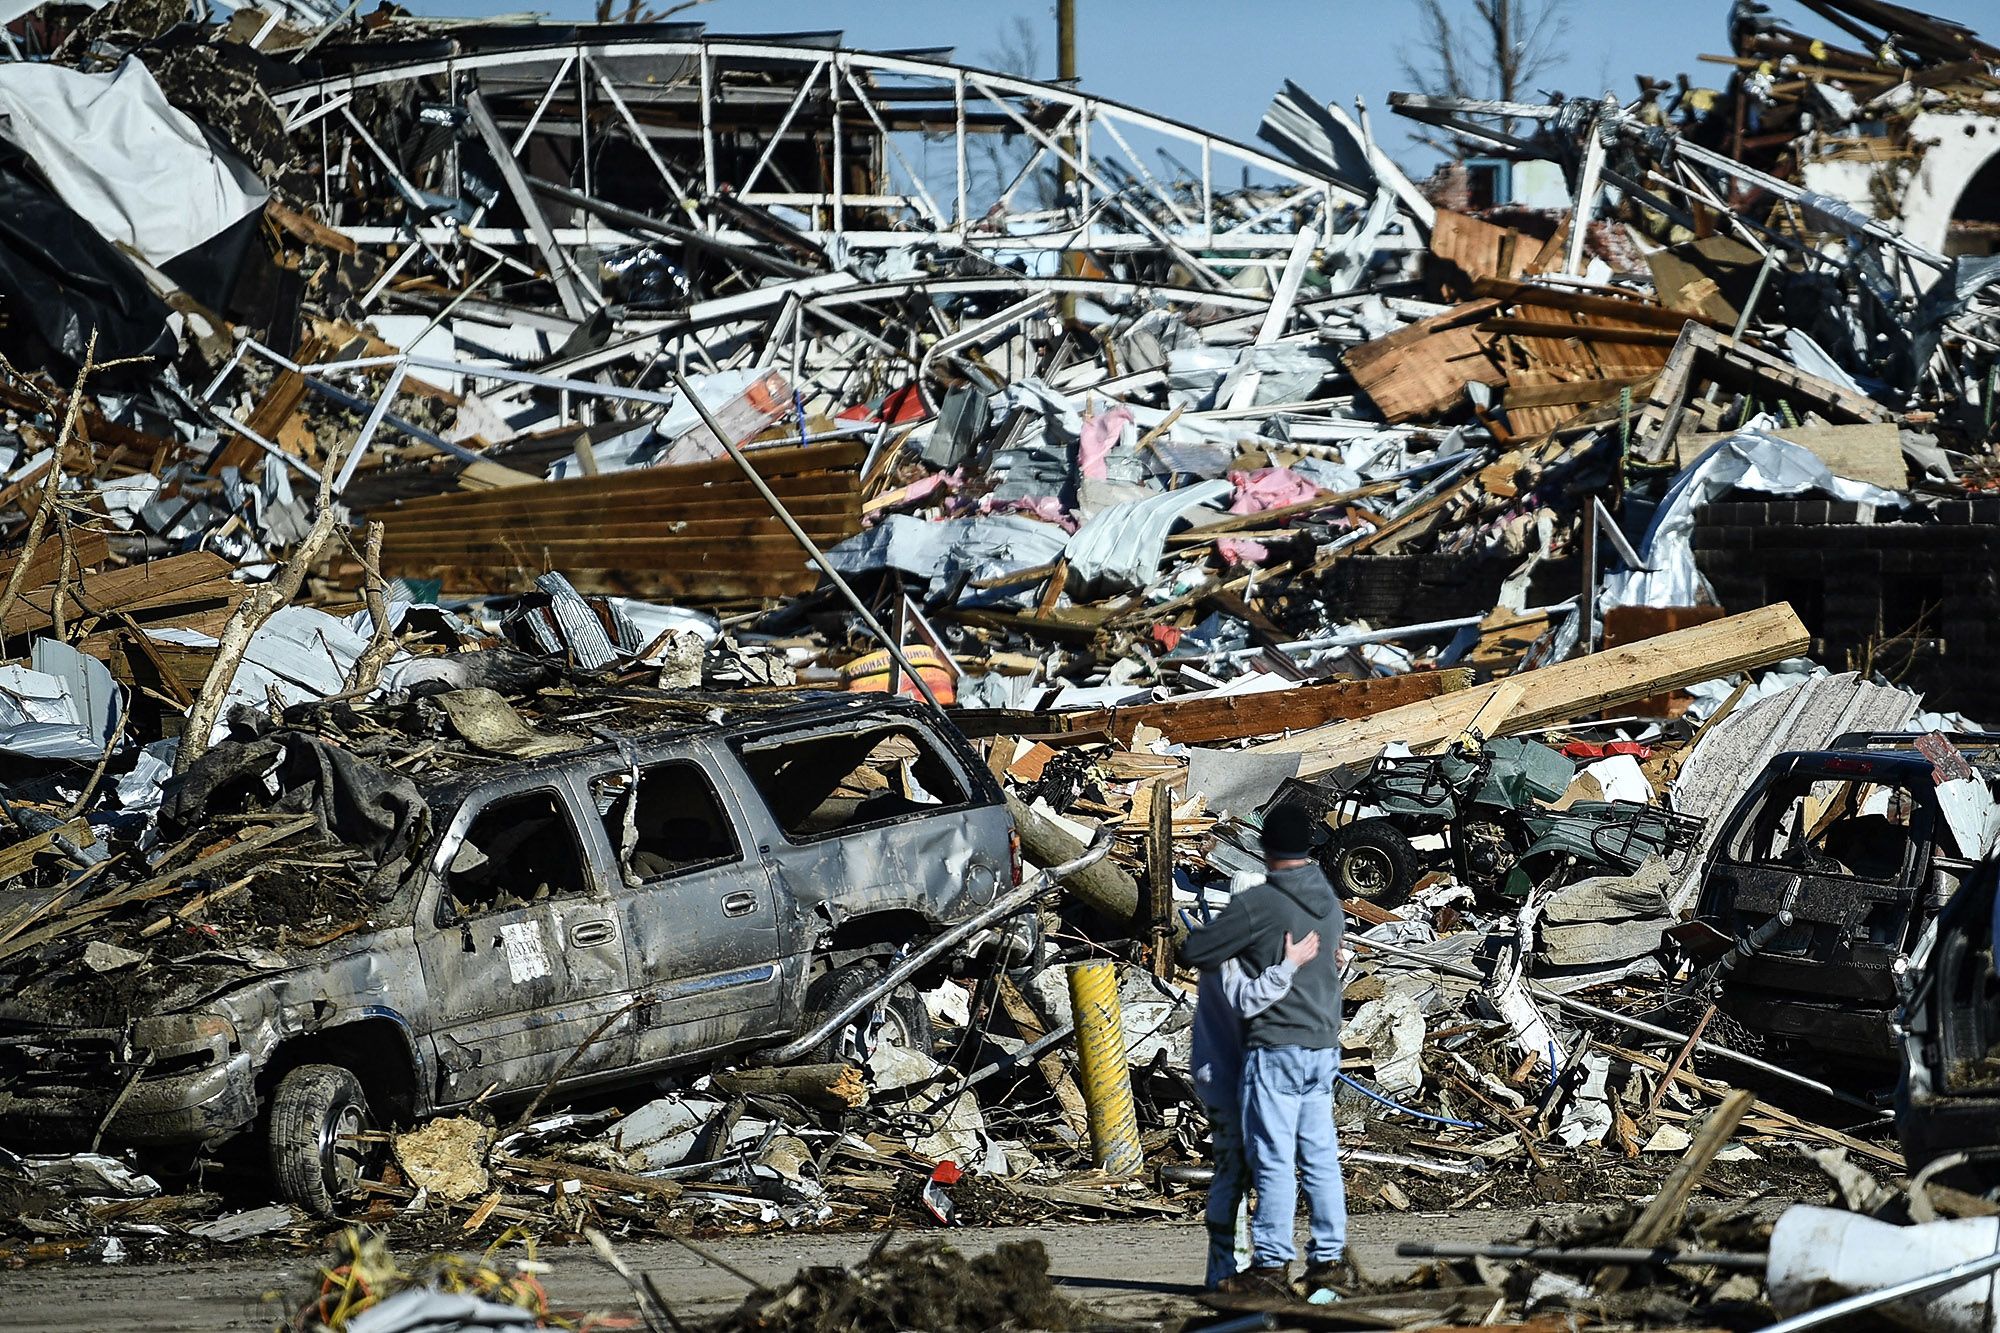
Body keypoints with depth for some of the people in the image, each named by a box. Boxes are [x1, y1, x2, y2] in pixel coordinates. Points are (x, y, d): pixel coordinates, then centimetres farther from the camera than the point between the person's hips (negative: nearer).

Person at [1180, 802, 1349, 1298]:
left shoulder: (1257, 904, -14)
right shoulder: (1330, 902, 10)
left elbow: (1192, 952, -12)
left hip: (1276, 1047, -7)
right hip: (1324, 1046, 7)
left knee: (1273, 1159, -4)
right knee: (1320, 1155, 10)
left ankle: (1272, 1264, -3)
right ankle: (1329, 1258, 12)